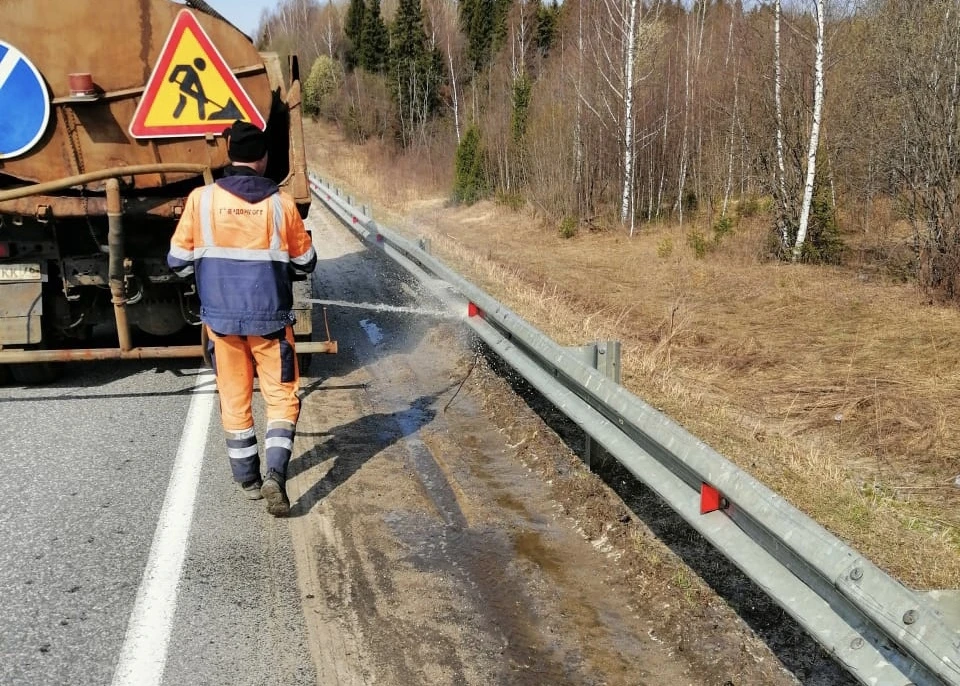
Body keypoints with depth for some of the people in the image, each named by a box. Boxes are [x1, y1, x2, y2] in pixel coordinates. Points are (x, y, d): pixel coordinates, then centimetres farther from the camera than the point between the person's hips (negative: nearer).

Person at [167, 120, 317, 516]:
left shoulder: (201, 199, -5)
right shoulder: (280, 203, -7)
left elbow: (178, 261, 0)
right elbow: (306, 262, 4)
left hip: (221, 316, 2)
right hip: (270, 316, -1)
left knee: (234, 398, 14)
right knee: (282, 395, 9)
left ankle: (247, 479, 23)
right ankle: (275, 474, -8)